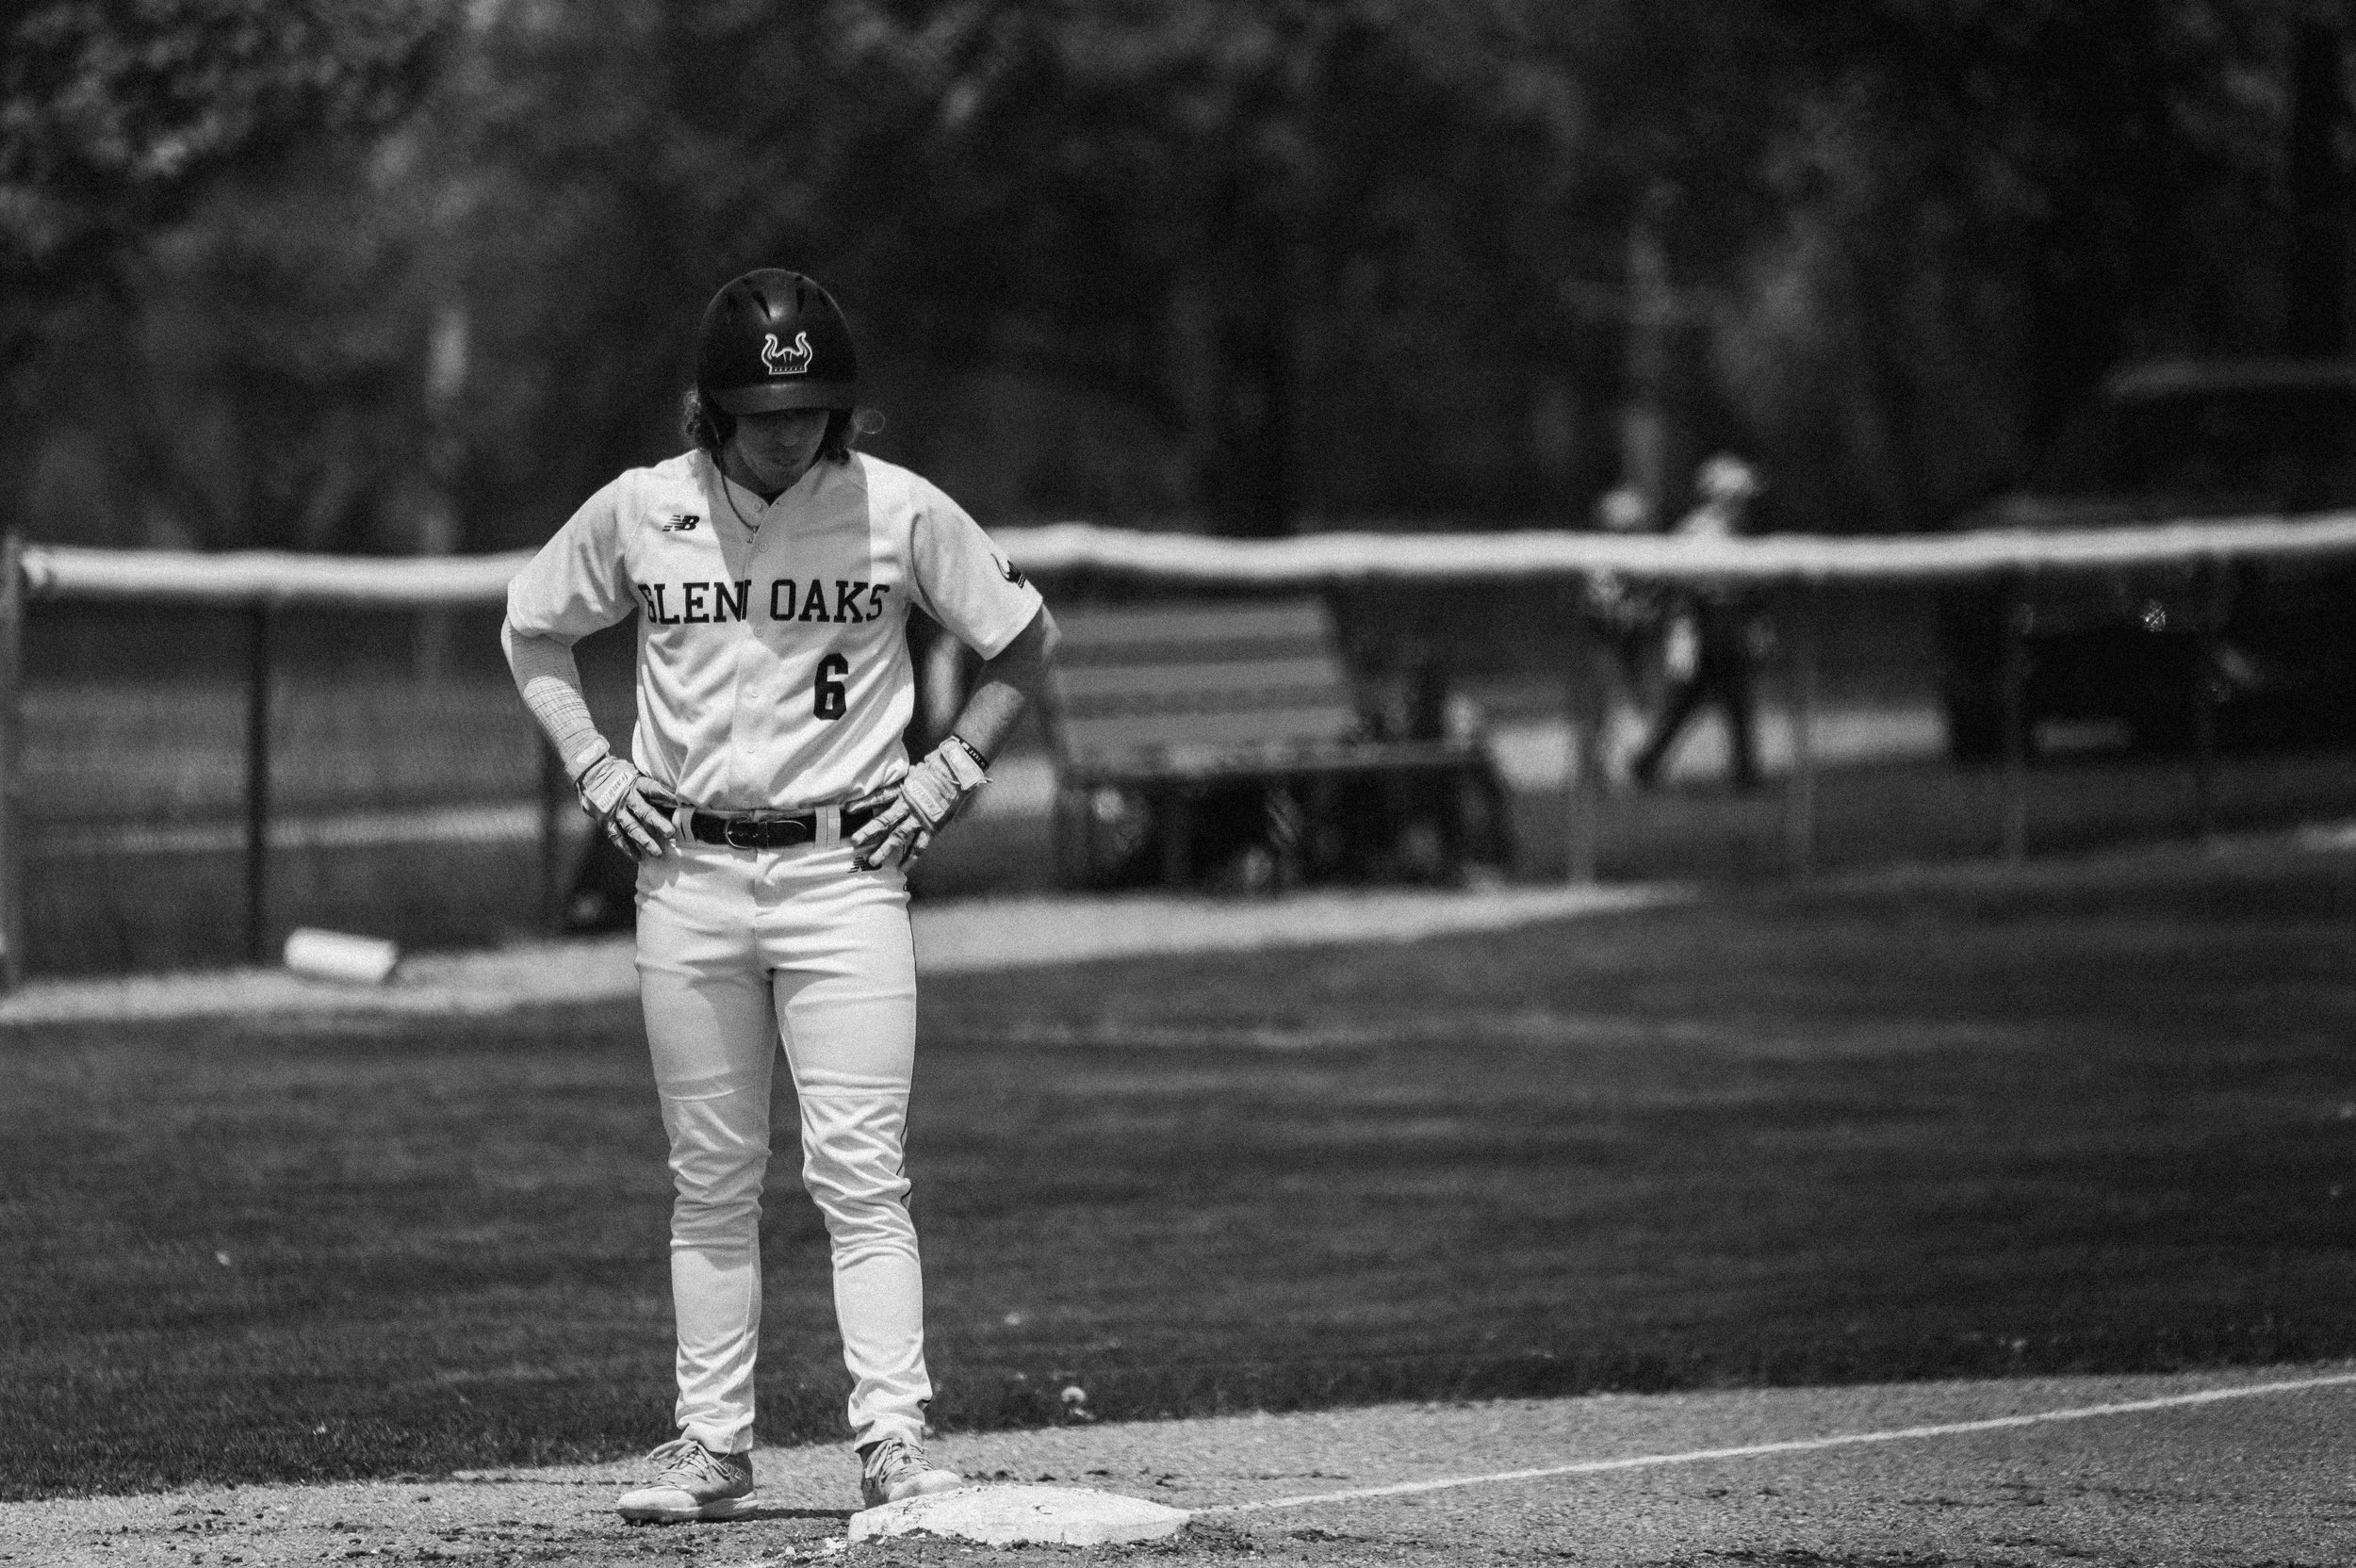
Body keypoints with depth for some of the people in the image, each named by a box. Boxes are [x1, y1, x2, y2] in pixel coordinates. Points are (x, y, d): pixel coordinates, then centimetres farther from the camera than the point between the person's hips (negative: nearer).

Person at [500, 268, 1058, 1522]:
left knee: (859, 1172, -10)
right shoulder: (637, 513, 1)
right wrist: (594, 768, 6)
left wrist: (946, 773, -1)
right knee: (710, 1182, 7)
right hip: (688, 877, 2)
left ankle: (893, 1442, -12)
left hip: (844, 870, -2)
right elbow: (532, 634, 18)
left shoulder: (899, 512, -3)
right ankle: (712, 1449, 11)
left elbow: (1024, 641, 9)